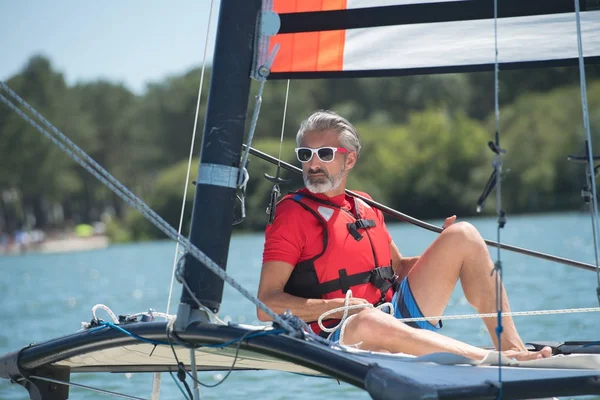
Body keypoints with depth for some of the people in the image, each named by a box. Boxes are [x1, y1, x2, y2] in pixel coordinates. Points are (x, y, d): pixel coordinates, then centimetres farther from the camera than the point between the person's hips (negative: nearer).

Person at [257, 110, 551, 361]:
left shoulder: (366, 207, 16)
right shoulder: (293, 213, -3)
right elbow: (267, 305, -9)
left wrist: (445, 253, 8)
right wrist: (336, 307, -21)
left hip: (398, 317, 7)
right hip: (344, 337, -7)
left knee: (463, 235, -1)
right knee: (367, 321, -43)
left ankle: (511, 346, -11)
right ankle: (501, 362, -36)